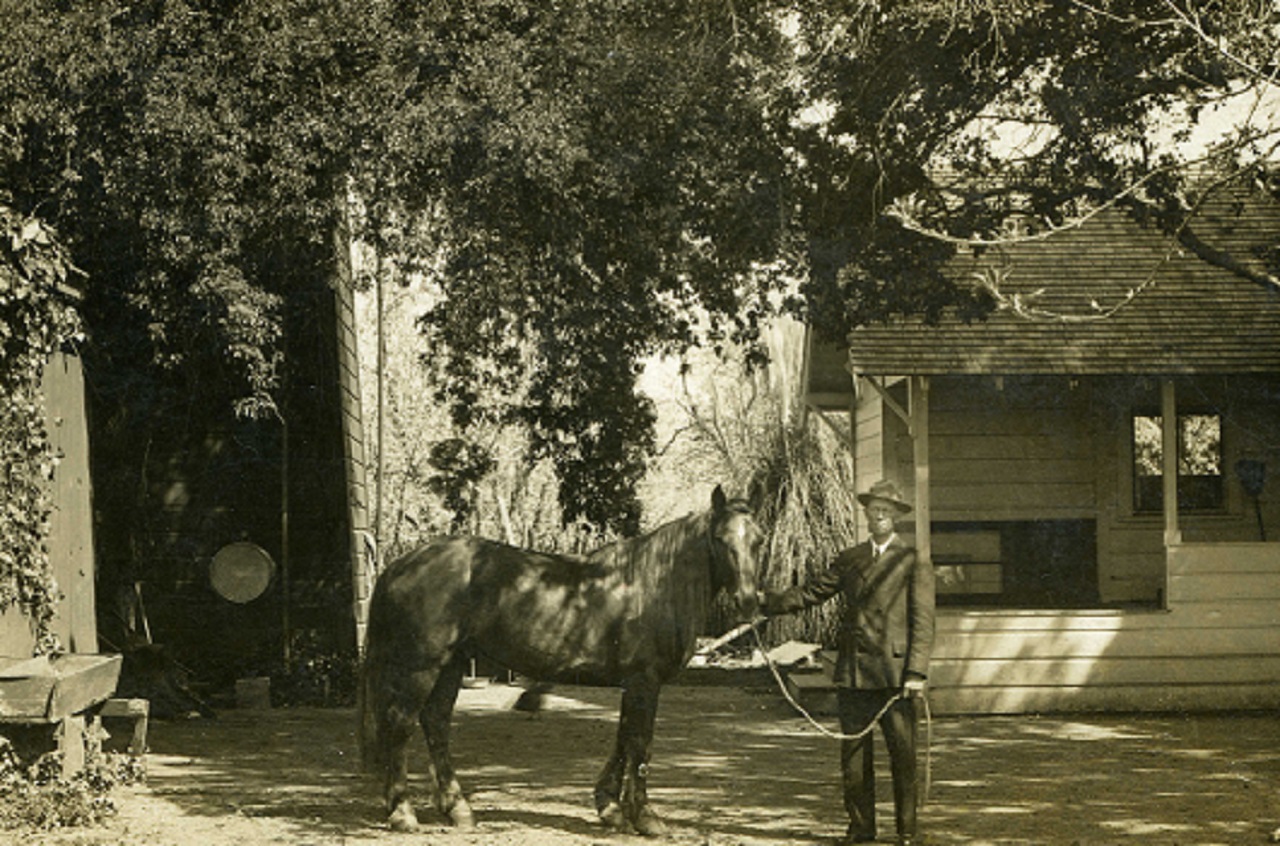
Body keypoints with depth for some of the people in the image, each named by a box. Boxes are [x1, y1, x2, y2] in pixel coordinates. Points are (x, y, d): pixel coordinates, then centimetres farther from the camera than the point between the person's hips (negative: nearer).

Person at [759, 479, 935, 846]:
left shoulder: (914, 563, 0)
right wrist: (767, 601, -1)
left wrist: (917, 672, -13)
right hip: (853, 674, 4)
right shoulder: (848, 560, 14)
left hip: (894, 674, -4)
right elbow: (809, 593, 14)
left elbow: (922, 622, -5)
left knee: (903, 754, 0)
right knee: (853, 755, 7)